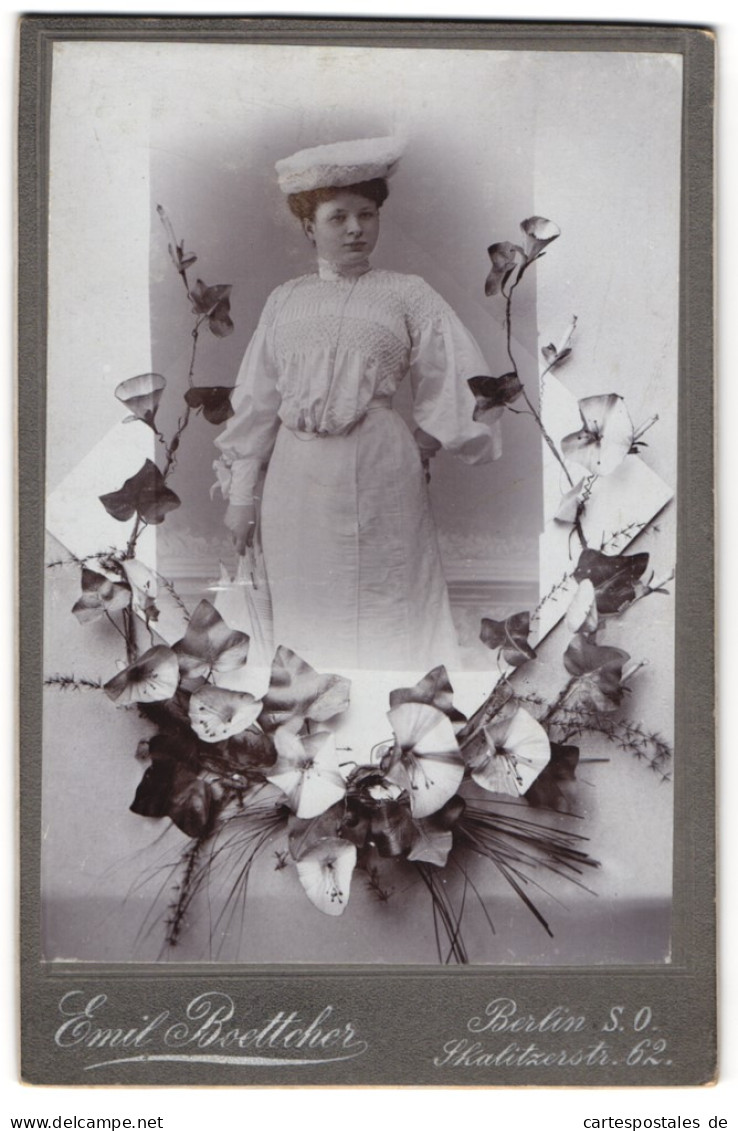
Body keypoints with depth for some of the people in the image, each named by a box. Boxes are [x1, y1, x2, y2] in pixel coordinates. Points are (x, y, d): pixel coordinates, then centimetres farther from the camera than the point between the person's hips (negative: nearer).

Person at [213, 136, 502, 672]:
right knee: (309, 614, 8)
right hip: (297, 478, 3)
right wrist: (240, 495, 11)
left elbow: (460, 383, 3)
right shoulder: (286, 300, 12)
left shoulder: (406, 293, 4)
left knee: (386, 605, 1)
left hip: (380, 473, -2)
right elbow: (256, 400, 13)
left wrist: (420, 445, 4)